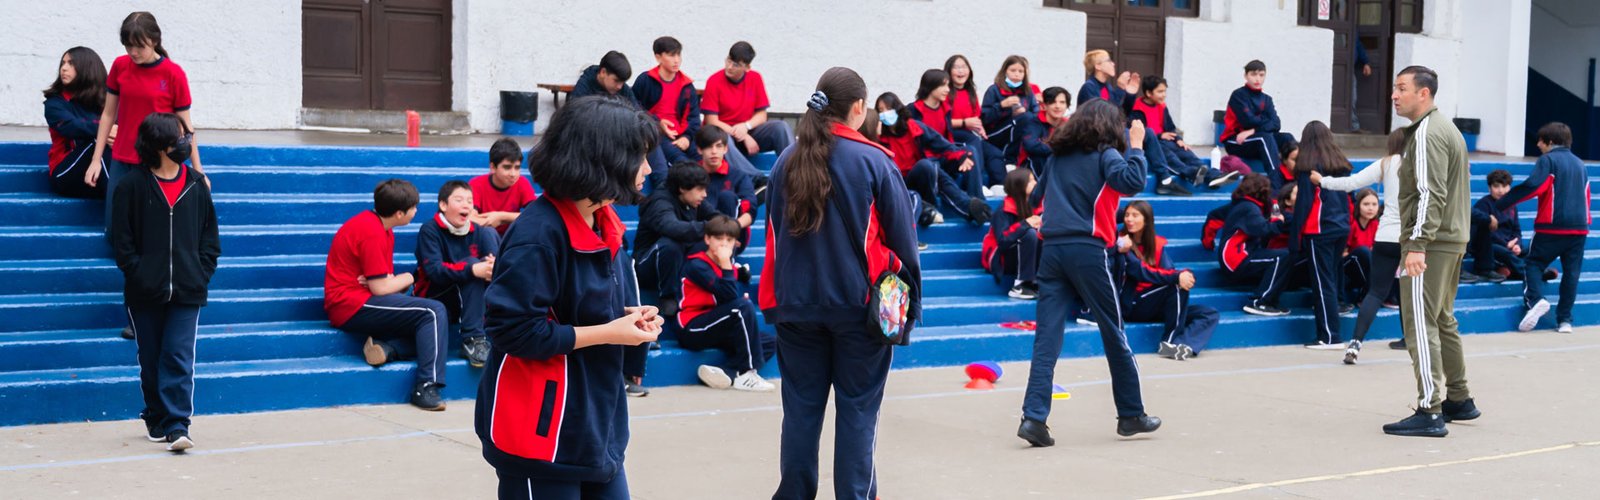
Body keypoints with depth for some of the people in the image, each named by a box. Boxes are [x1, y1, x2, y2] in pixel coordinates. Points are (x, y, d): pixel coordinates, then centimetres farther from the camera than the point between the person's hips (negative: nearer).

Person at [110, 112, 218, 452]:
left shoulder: (196, 185, 6)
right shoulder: (132, 186, -2)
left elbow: (210, 237, 10)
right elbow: (122, 242, -1)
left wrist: (201, 274, -1)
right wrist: (140, 276, -10)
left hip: (187, 293, 1)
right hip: (145, 295, -1)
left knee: (179, 358, -7)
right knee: (151, 361, 10)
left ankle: (176, 426, -8)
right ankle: (156, 419, 25)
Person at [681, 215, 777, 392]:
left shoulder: (730, 266, 13)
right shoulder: (697, 265, -11)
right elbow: (730, 297, -21)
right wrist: (726, 264, -17)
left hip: (717, 332, 8)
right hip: (693, 330, -8)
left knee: (770, 342, -4)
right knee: (743, 307, -28)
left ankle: (726, 373, -22)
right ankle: (747, 373, -23)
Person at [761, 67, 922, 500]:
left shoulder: (788, 161, 5)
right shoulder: (874, 161, -8)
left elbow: (773, 237, 11)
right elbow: (902, 238, -4)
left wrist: (774, 301, 18)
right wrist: (909, 303, 5)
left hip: (797, 303, 4)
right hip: (859, 304, -4)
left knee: (801, 407, 11)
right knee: (857, 410, 4)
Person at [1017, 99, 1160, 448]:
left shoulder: (1058, 155, 17)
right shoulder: (1104, 154, 1)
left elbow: (1036, 195, 26)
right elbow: (1133, 182, -17)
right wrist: (1136, 146, -6)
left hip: (1052, 249, 5)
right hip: (1088, 250, -5)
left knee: (1047, 338, -1)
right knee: (1114, 334, 9)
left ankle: (1034, 417, -13)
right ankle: (1131, 415, 19)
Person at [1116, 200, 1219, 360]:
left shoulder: (1157, 243, 10)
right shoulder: (1123, 244, -7)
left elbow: (1169, 271, -5)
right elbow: (1141, 272, -22)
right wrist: (1176, 276, -33)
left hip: (1156, 307, 6)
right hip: (1132, 307, -6)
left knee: (1210, 315, -6)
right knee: (1177, 284, -27)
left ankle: (1183, 344, -31)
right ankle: (1169, 342, -23)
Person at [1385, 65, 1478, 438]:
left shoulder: (1427, 133, -14)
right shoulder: (1446, 128, 19)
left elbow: (1431, 194, -23)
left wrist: (1417, 245, -27)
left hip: (1430, 244, -11)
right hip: (1453, 239, 11)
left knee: (1420, 325, -9)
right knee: (1442, 322, 19)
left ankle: (1430, 411, -10)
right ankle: (1459, 400, 27)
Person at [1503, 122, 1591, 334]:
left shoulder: (1548, 160, -4)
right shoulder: (1580, 164, 18)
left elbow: (1532, 186, -17)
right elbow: (1586, 196, 21)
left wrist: (1501, 204, -17)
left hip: (1552, 227, -6)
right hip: (1579, 228, 6)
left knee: (1533, 263, 4)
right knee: (1571, 272, 7)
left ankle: (1536, 299, -21)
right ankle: (1565, 320, 6)